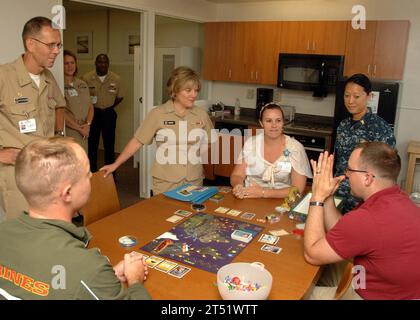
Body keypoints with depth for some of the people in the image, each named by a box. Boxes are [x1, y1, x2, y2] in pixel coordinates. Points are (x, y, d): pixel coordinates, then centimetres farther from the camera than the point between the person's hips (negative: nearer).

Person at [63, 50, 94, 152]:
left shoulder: (82, 84, 14)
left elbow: (90, 106, 13)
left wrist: (88, 124, -4)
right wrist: (79, 128, -9)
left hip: (84, 133, 6)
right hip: (68, 132, -6)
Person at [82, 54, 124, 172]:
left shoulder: (116, 79, -2)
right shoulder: (86, 78, -7)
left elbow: (119, 97, 9)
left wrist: (109, 107, 1)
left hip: (109, 114, 1)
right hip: (93, 113, -1)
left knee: (109, 144, 8)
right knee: (92, 143, 6)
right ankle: (92, 172, 19)